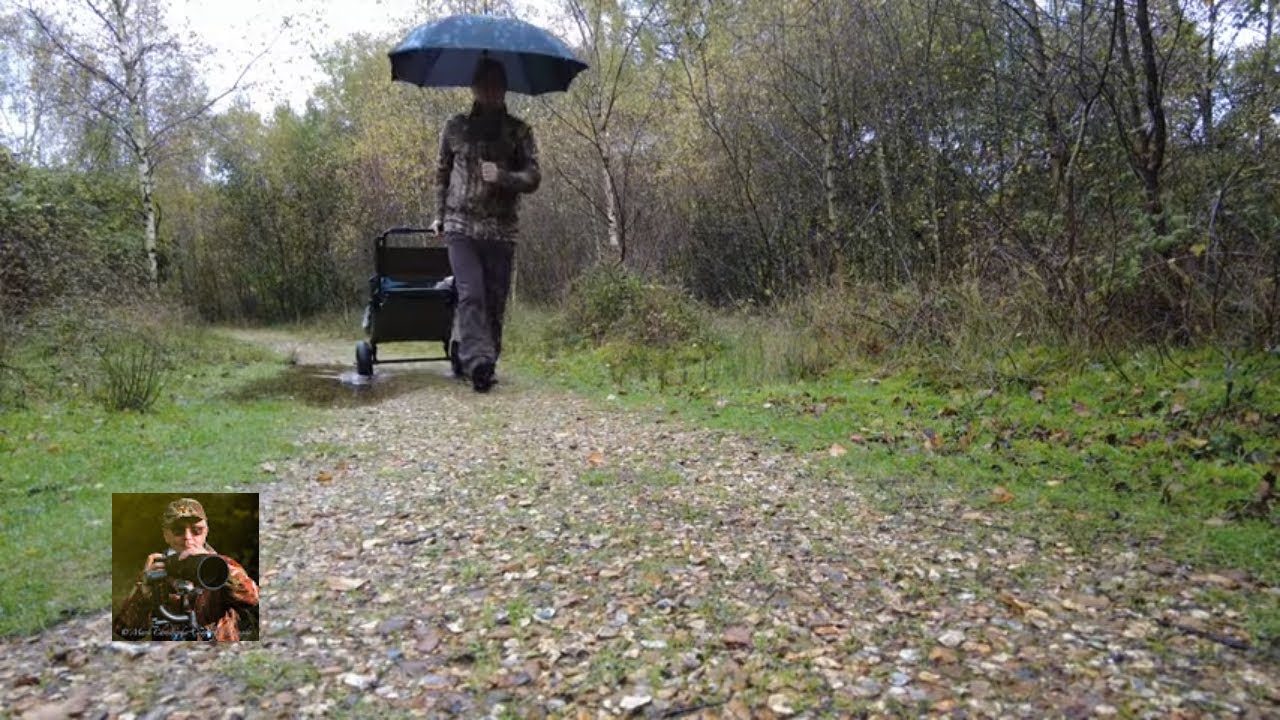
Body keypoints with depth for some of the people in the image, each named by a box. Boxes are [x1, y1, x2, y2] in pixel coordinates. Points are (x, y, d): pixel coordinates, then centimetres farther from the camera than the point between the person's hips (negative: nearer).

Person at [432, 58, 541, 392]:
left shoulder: (519, 131, 7)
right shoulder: (455, 127, 11)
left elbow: (533, 177, 1)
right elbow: (442, 173, 21)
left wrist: (502, 176, -18)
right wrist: (440, 216, 21)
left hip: (501, 229, 1)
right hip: (461, 226, -1)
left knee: (495, 301, 1)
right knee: (470, 294, -16)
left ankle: (483, 363, 11)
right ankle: (478, 362, -24)